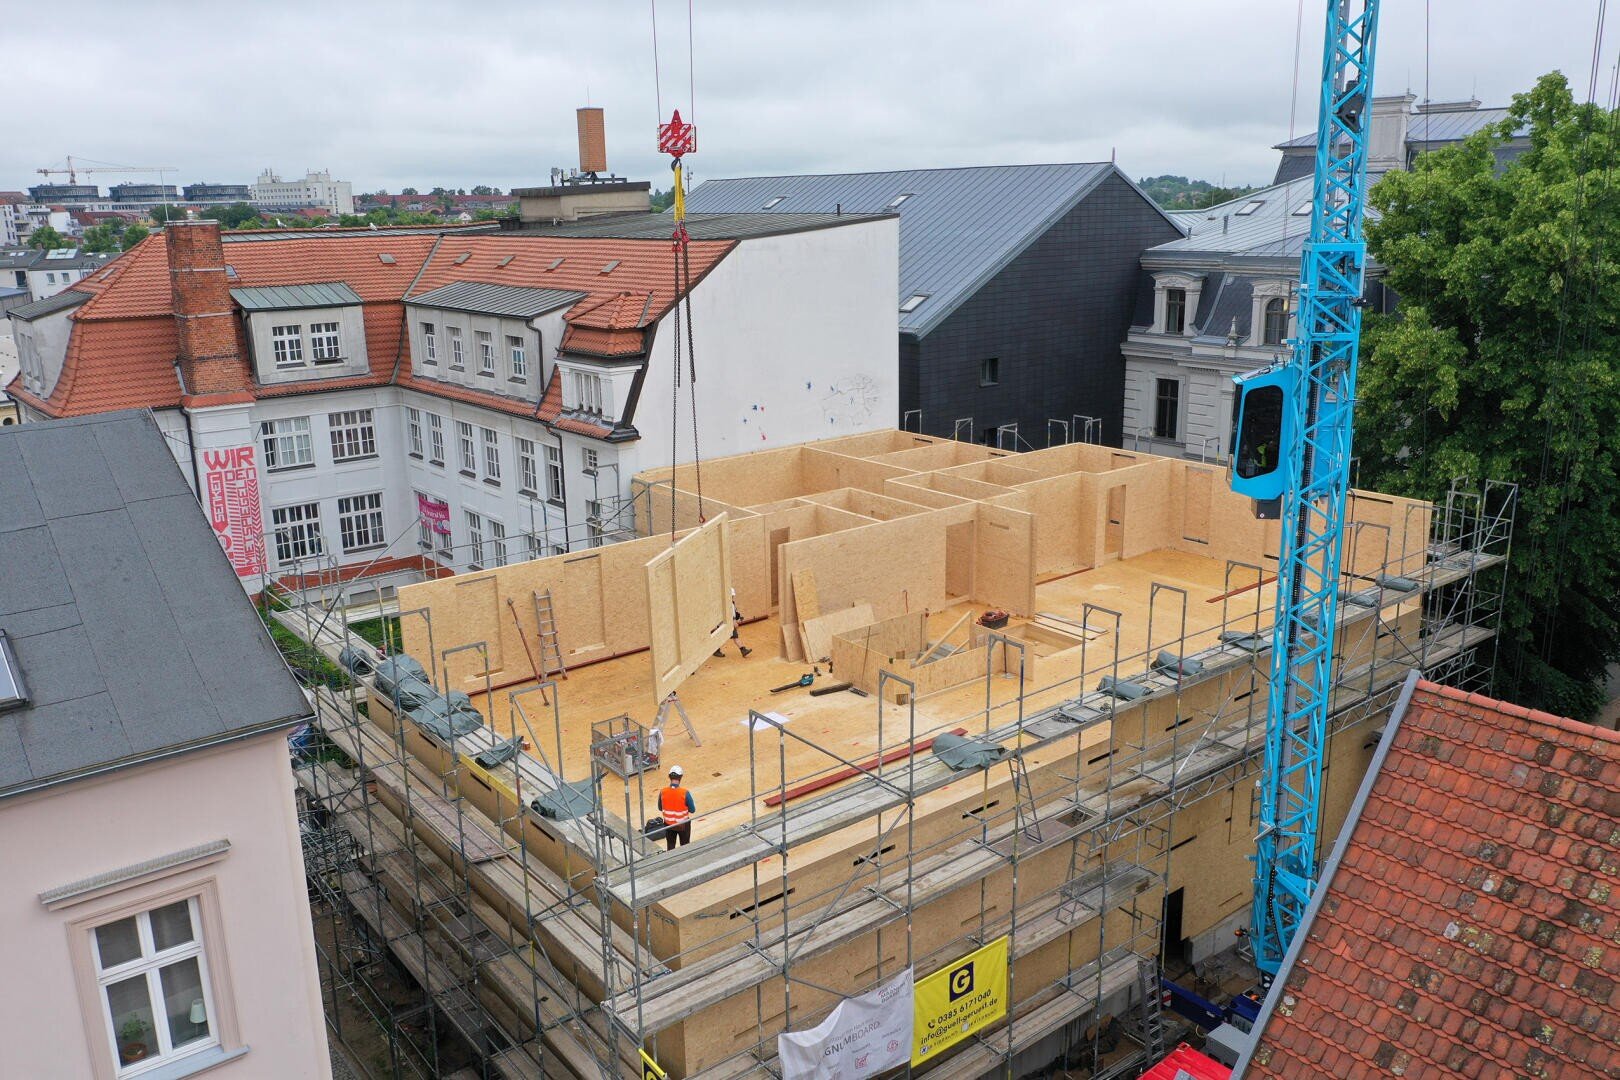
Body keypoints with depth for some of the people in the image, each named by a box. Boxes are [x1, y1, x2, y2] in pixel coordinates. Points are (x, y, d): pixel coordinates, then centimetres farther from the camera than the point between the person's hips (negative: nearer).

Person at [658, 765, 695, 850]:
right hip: (683, 824, -2)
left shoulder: (662, 792, -17)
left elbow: (660, 808, 0)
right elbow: (692, 810, -14)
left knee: (670, 847, 21)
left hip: (669, 824, 2)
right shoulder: (685, 793, -26)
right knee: (685, 846, 19)